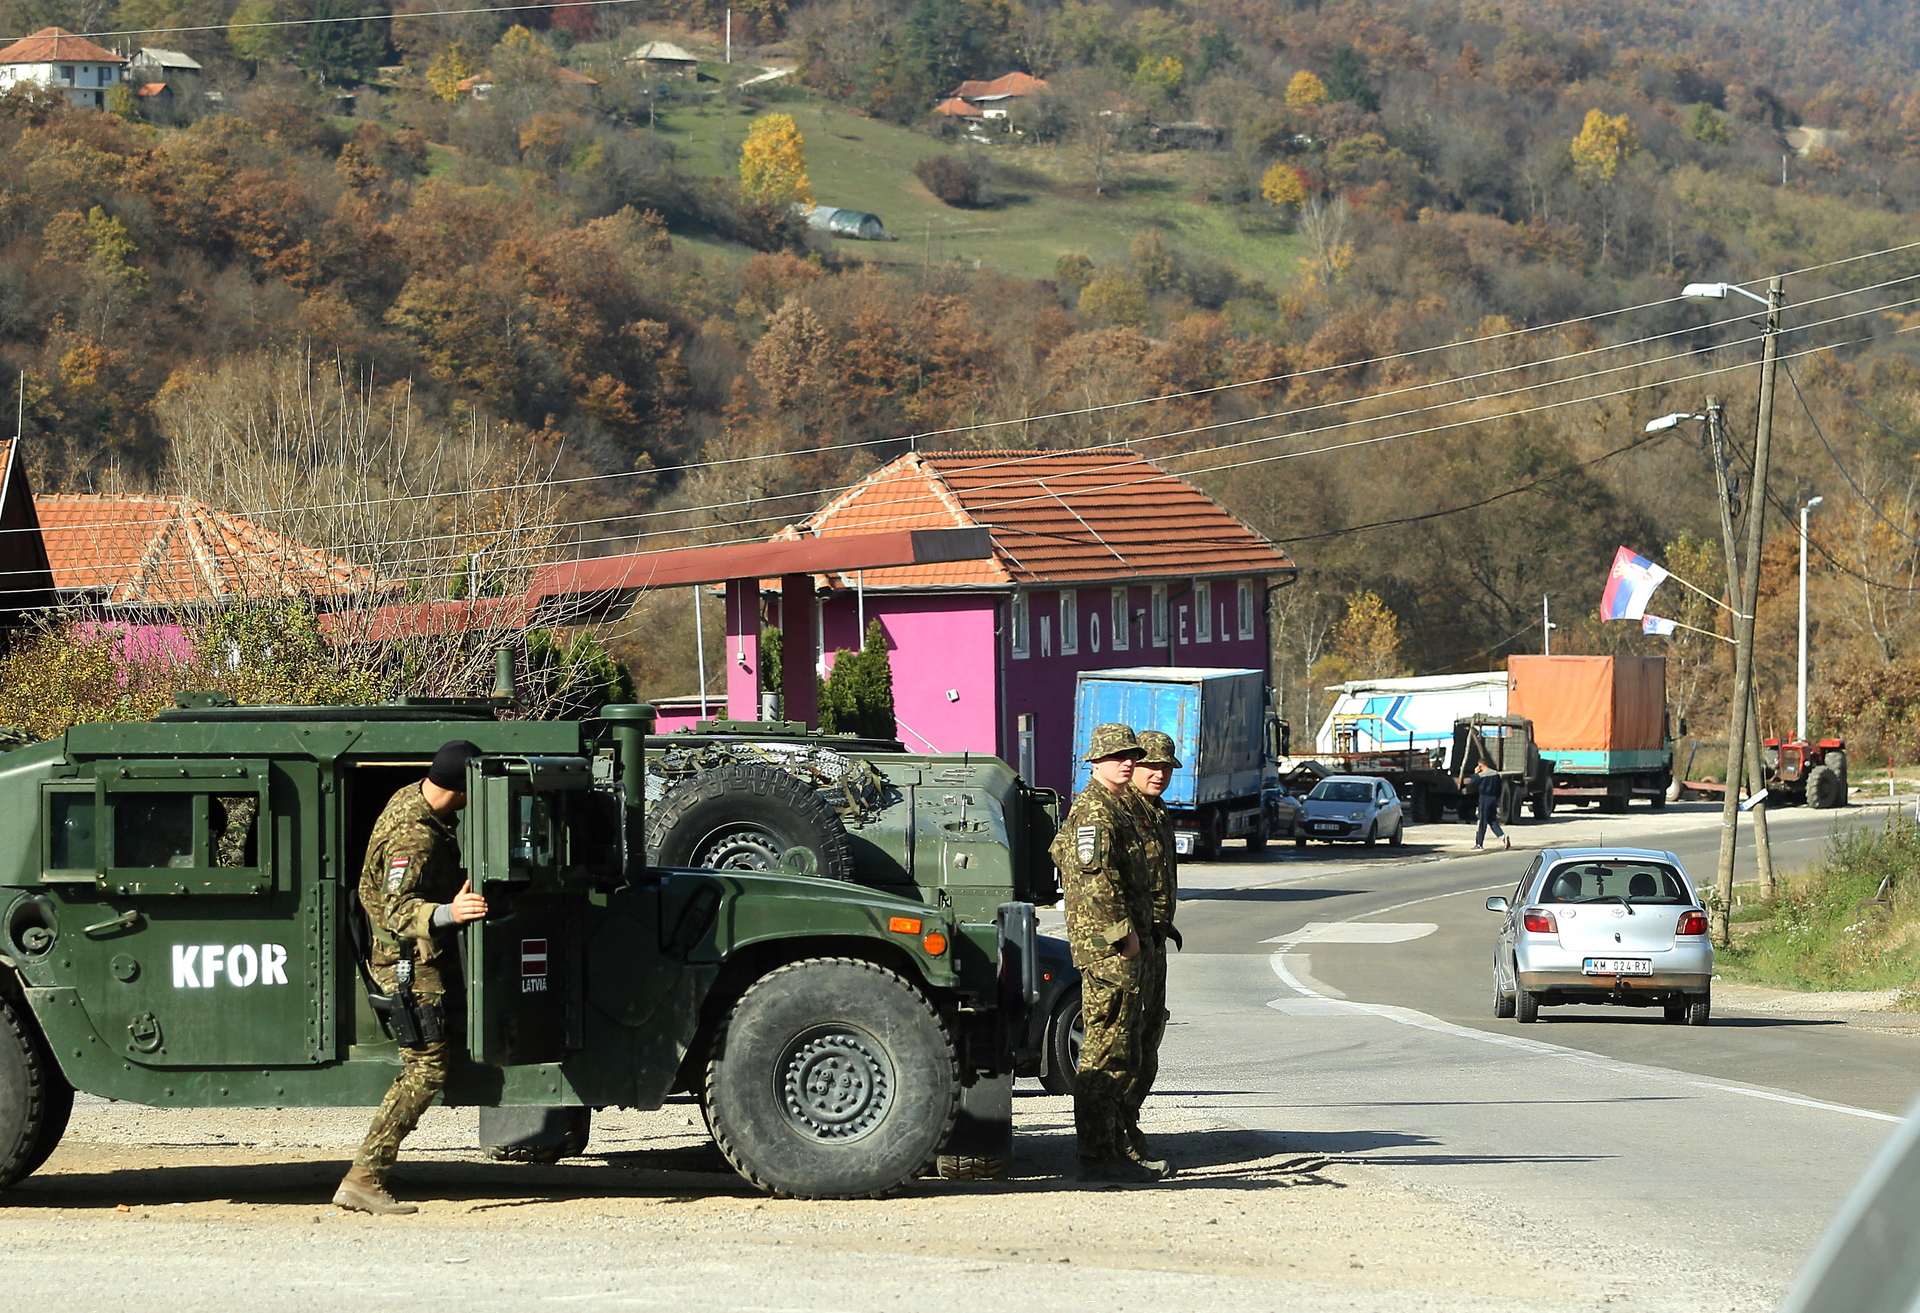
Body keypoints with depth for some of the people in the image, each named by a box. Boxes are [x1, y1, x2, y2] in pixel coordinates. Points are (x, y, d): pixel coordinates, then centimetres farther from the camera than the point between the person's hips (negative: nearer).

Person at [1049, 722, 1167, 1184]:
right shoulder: (1093, 810, -12)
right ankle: (1098, 1157, -10)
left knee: (1124, 1056, 14)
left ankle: (1114, 1149, 18)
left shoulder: (1122, 807, 20)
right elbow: (1096, 878, -22)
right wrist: (1124, 931, -17)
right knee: (1106, 1055, -10)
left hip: (1124, 947, 11)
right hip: (1107, 947, -11)